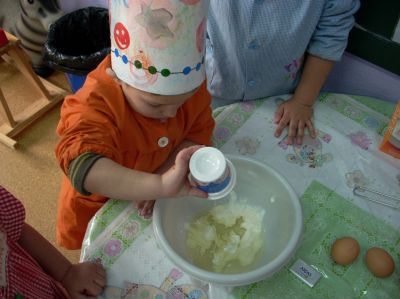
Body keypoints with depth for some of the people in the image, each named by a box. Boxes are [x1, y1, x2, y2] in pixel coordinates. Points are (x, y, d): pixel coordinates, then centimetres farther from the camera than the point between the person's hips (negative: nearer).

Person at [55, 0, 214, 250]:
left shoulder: (190, 85, -24)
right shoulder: (96, 106, -41)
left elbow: (199, 132, -15)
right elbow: (82, 167, -56)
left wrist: (166, 172, -32)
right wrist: (159, 185, -69)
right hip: (101, 205, -3)